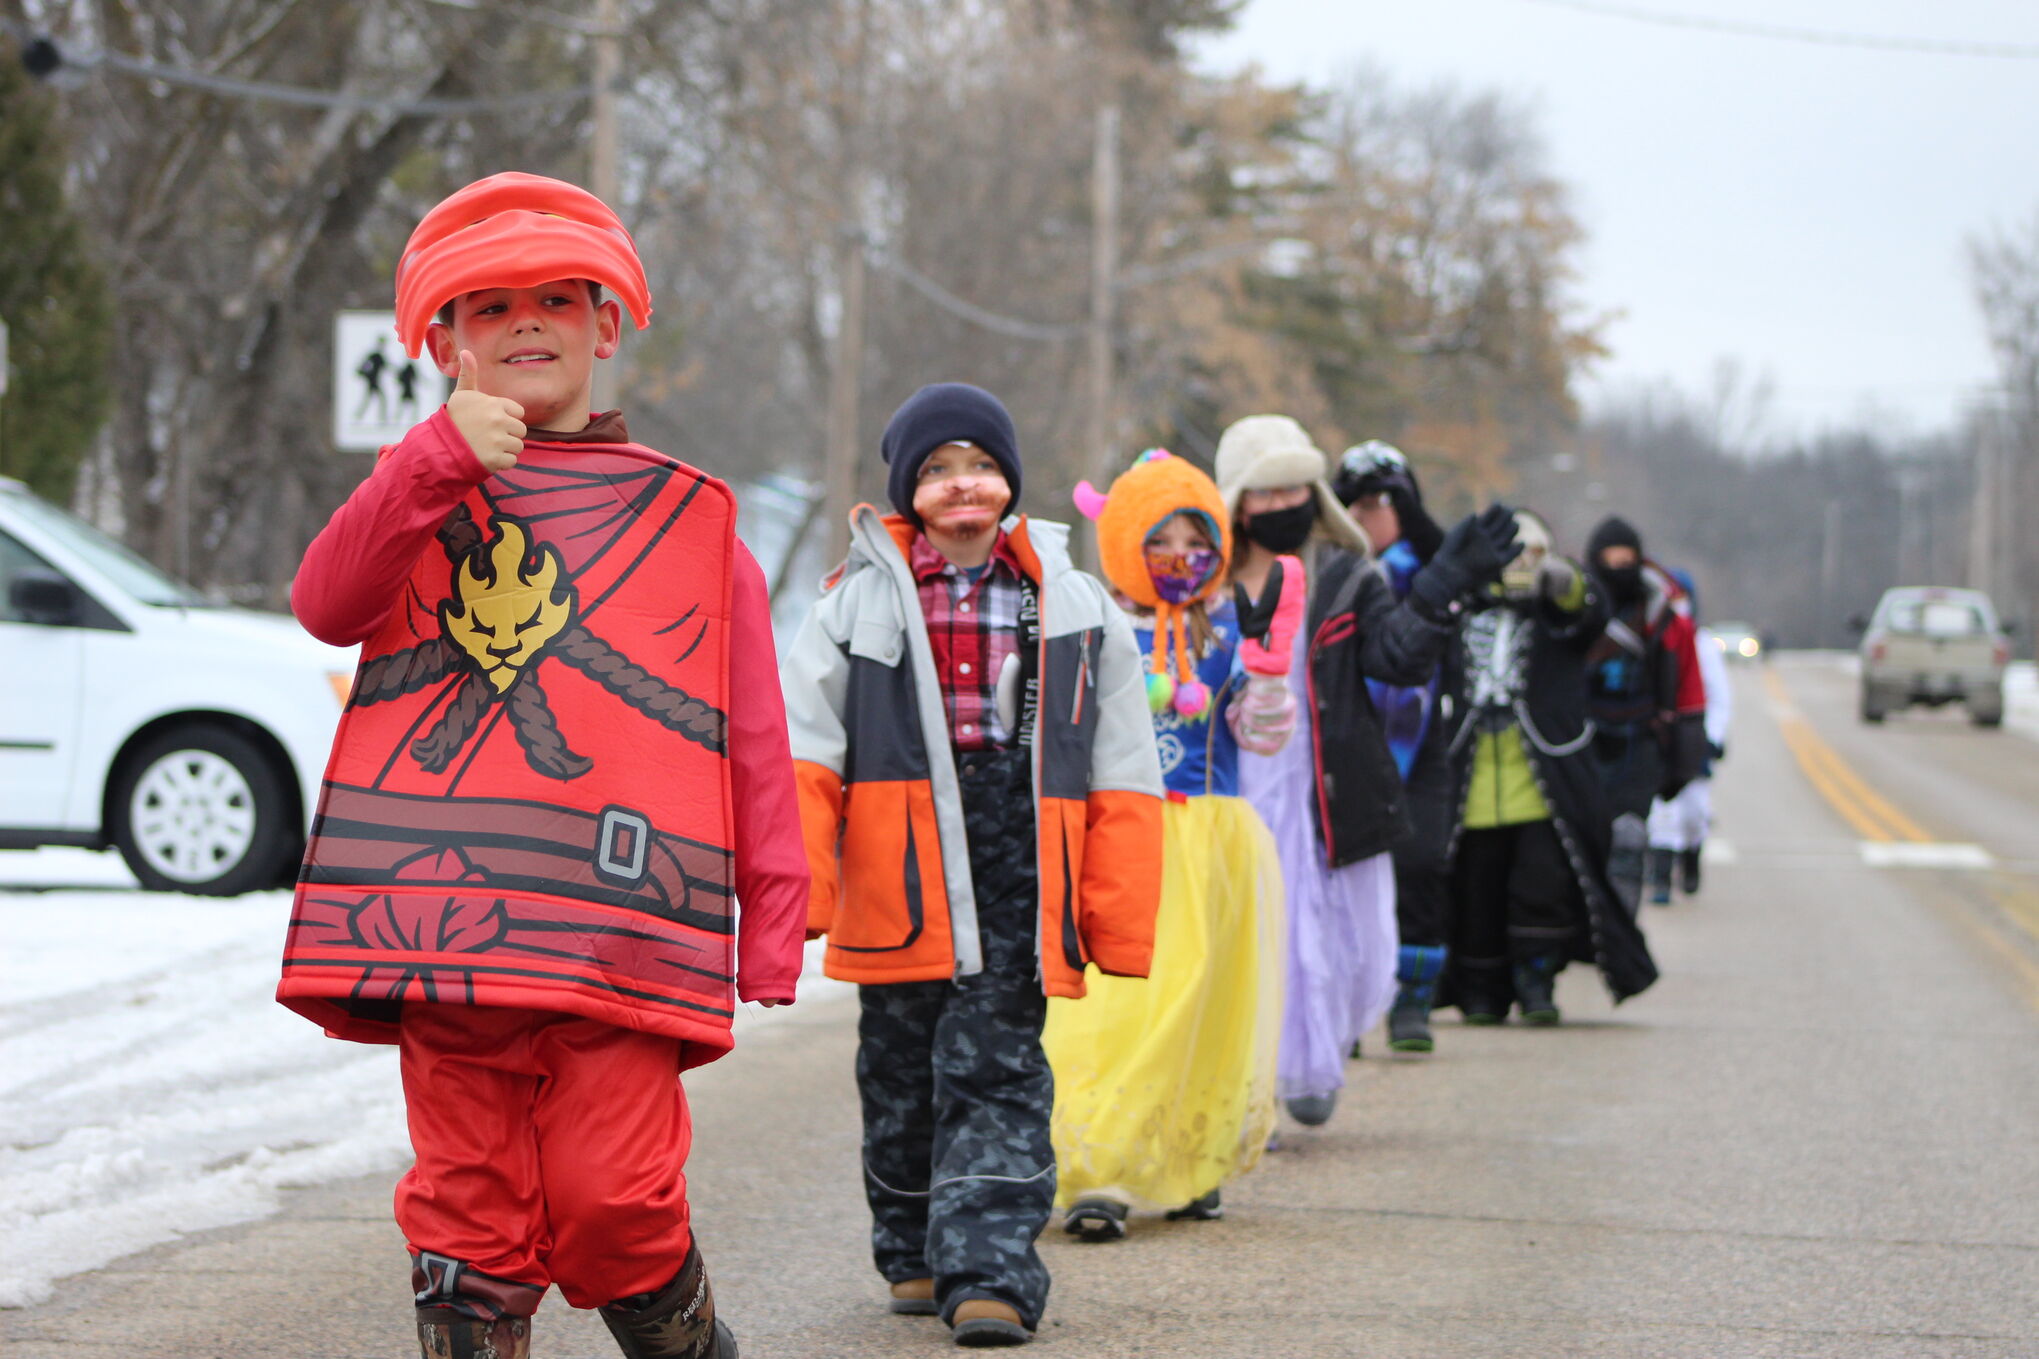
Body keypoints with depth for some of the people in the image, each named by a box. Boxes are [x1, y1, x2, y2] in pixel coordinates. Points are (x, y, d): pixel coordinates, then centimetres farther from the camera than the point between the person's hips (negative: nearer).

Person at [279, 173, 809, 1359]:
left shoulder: (688, 516, 13)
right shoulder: (420, 497, 17)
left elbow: (753, 737, 10)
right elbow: (325, 606, -4)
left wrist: (772, 917, 3)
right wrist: (438, 461, -14)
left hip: (617, 922, -2)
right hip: (445, 912, 2)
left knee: (613, 1202, -9)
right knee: (470, 1206, 2)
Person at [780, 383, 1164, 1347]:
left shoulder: (1073, 607, 6)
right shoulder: (858, 602, 4)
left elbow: (1120, 779, 8)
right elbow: (802, 757, 1)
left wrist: (1118, 922, 3)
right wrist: (795, 893, -10)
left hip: (1015, 891, -1)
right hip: (898, 893, 1)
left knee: (996, 1074, -6)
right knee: (900, 1077, 11)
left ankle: (990, 1273, -7)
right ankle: (914, 1257, 28)